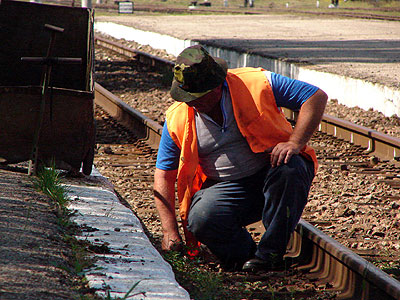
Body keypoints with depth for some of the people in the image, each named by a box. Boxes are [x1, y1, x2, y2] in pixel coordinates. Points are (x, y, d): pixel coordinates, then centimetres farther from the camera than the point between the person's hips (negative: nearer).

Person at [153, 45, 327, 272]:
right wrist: (171, 232, -6)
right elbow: (164, 175, 3)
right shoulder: (177, 119, -3)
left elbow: (316, 97, -9)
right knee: (200, 221, -30)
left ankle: (270, 254, -20)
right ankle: (247, 255, -1)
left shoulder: (258, 83, -12)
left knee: (288, 170, -36)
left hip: (271, 175, -1)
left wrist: (295, 143, -23)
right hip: (225, 189, 1)